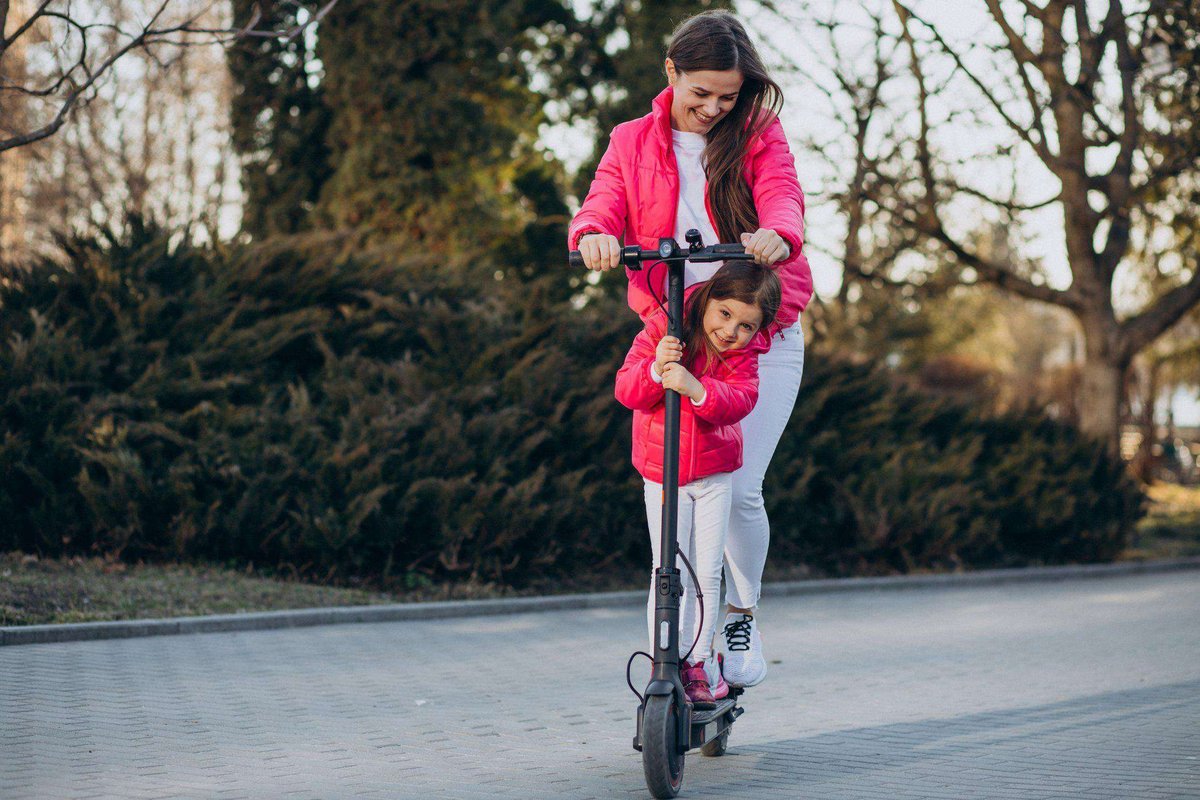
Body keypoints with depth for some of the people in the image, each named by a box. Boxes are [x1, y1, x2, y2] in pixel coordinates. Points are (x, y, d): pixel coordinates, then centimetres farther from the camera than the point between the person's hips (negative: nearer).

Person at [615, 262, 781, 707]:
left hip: (714, 472, 2)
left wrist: (695, 388, -43)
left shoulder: (744, 352, -8)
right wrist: (655, 370, -37)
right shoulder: (662, 328, -13)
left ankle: (698, 661, 16)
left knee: (707, 572, 2)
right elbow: (626, 390, -17)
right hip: (662, 470, -2)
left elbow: (740, 400, -26)